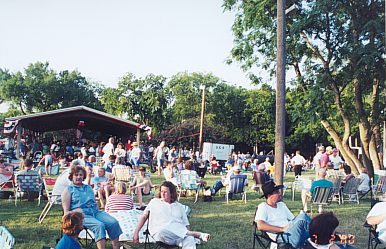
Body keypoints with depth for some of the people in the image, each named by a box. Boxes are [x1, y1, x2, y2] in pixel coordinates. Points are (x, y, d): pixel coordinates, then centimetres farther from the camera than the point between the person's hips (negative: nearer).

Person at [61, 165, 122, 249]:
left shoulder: (88, 188, 26)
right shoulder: (68, 190, 9)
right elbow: (66, 212, 2)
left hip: (95, 212, 5)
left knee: (113, 222, -20)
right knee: (99, 225, -33)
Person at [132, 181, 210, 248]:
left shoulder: (179, 206, 25)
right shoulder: (154, 202, 24)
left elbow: (186, 225, 18)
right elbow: (144, 216, 19)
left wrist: (188, 233, -4)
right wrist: (136, 233, 8)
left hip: (180, 231, 1)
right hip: (161, 231, -1)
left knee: (190, 240, -35)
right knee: (162, 232, -40)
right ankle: (197, 234, -30)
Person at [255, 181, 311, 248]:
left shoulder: (281, 204, 24)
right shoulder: (263, 207, 1)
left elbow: (293, 219, 22)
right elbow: (260, 226, -14)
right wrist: (282, 229, -18)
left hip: (290, 231, 7)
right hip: (281, 235, -7)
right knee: (303, 217, -26)